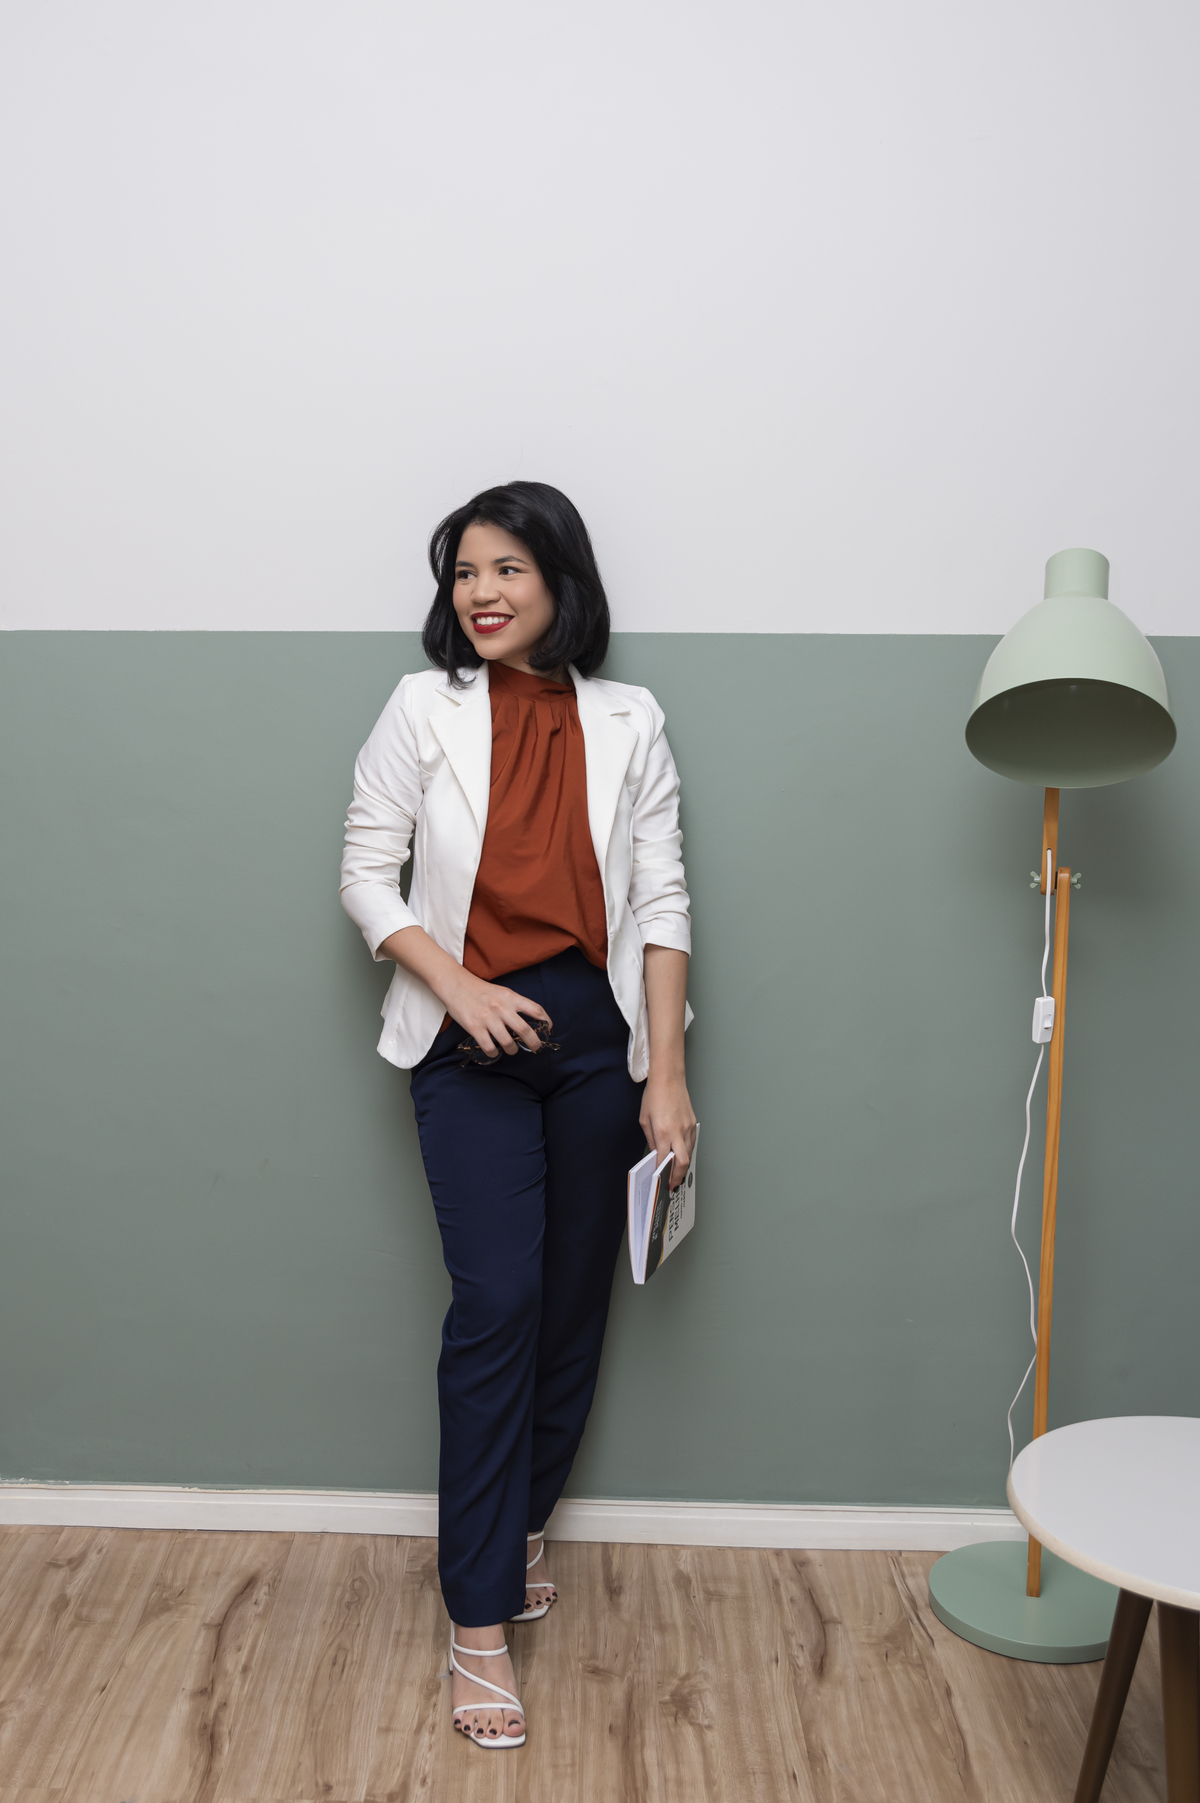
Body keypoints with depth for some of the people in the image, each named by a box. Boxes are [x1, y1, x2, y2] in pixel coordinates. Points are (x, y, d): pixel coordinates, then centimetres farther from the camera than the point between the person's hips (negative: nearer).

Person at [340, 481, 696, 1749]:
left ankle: (519, 1523, 35)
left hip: (597, 1037, 2)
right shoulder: (424, 712, 0)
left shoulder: (626, 726, 3)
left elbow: (662, 904, 1)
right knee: (496, 1304, -9)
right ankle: (479, 1622, 1)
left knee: (574, 1304, 11)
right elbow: (367, 874, 0)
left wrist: (667, 1072, -5)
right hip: (471, 1042, -2)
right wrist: (456, 984, -15)